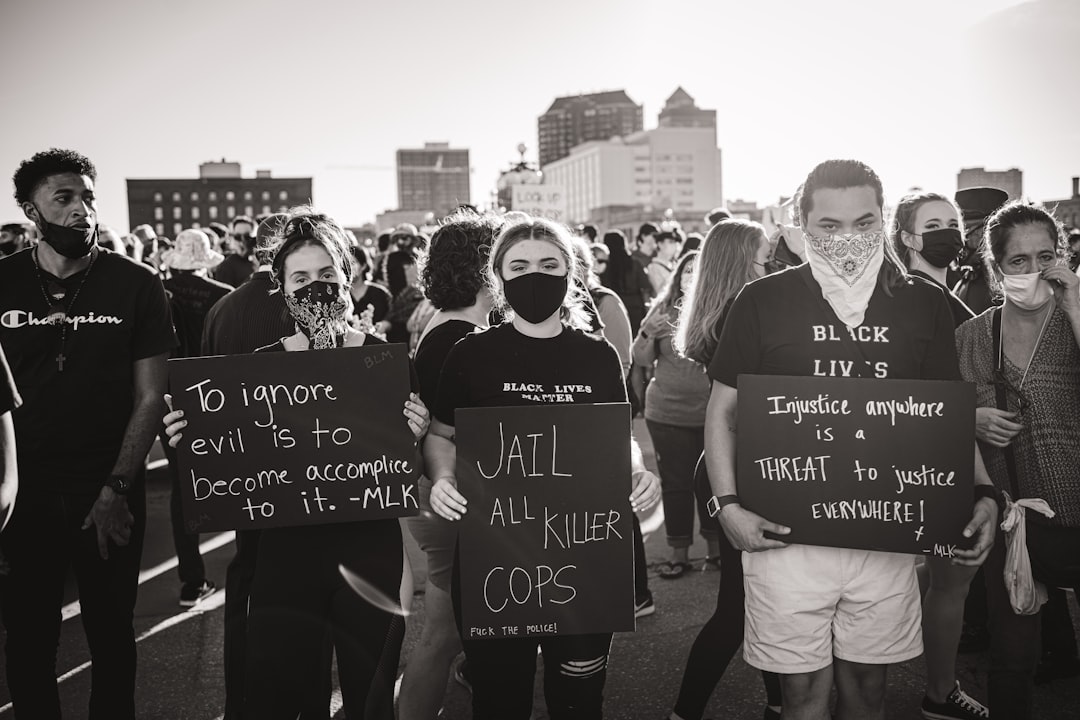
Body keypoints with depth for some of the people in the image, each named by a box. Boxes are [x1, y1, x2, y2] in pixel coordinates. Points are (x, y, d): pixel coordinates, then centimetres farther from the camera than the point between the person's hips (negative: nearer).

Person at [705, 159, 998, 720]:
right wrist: (728, 505, -9)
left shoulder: (922, 303, 6)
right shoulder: (763, 301, -2)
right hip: (786, 532, -2)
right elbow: (723, 411, 2)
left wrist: (982, 493, -2)